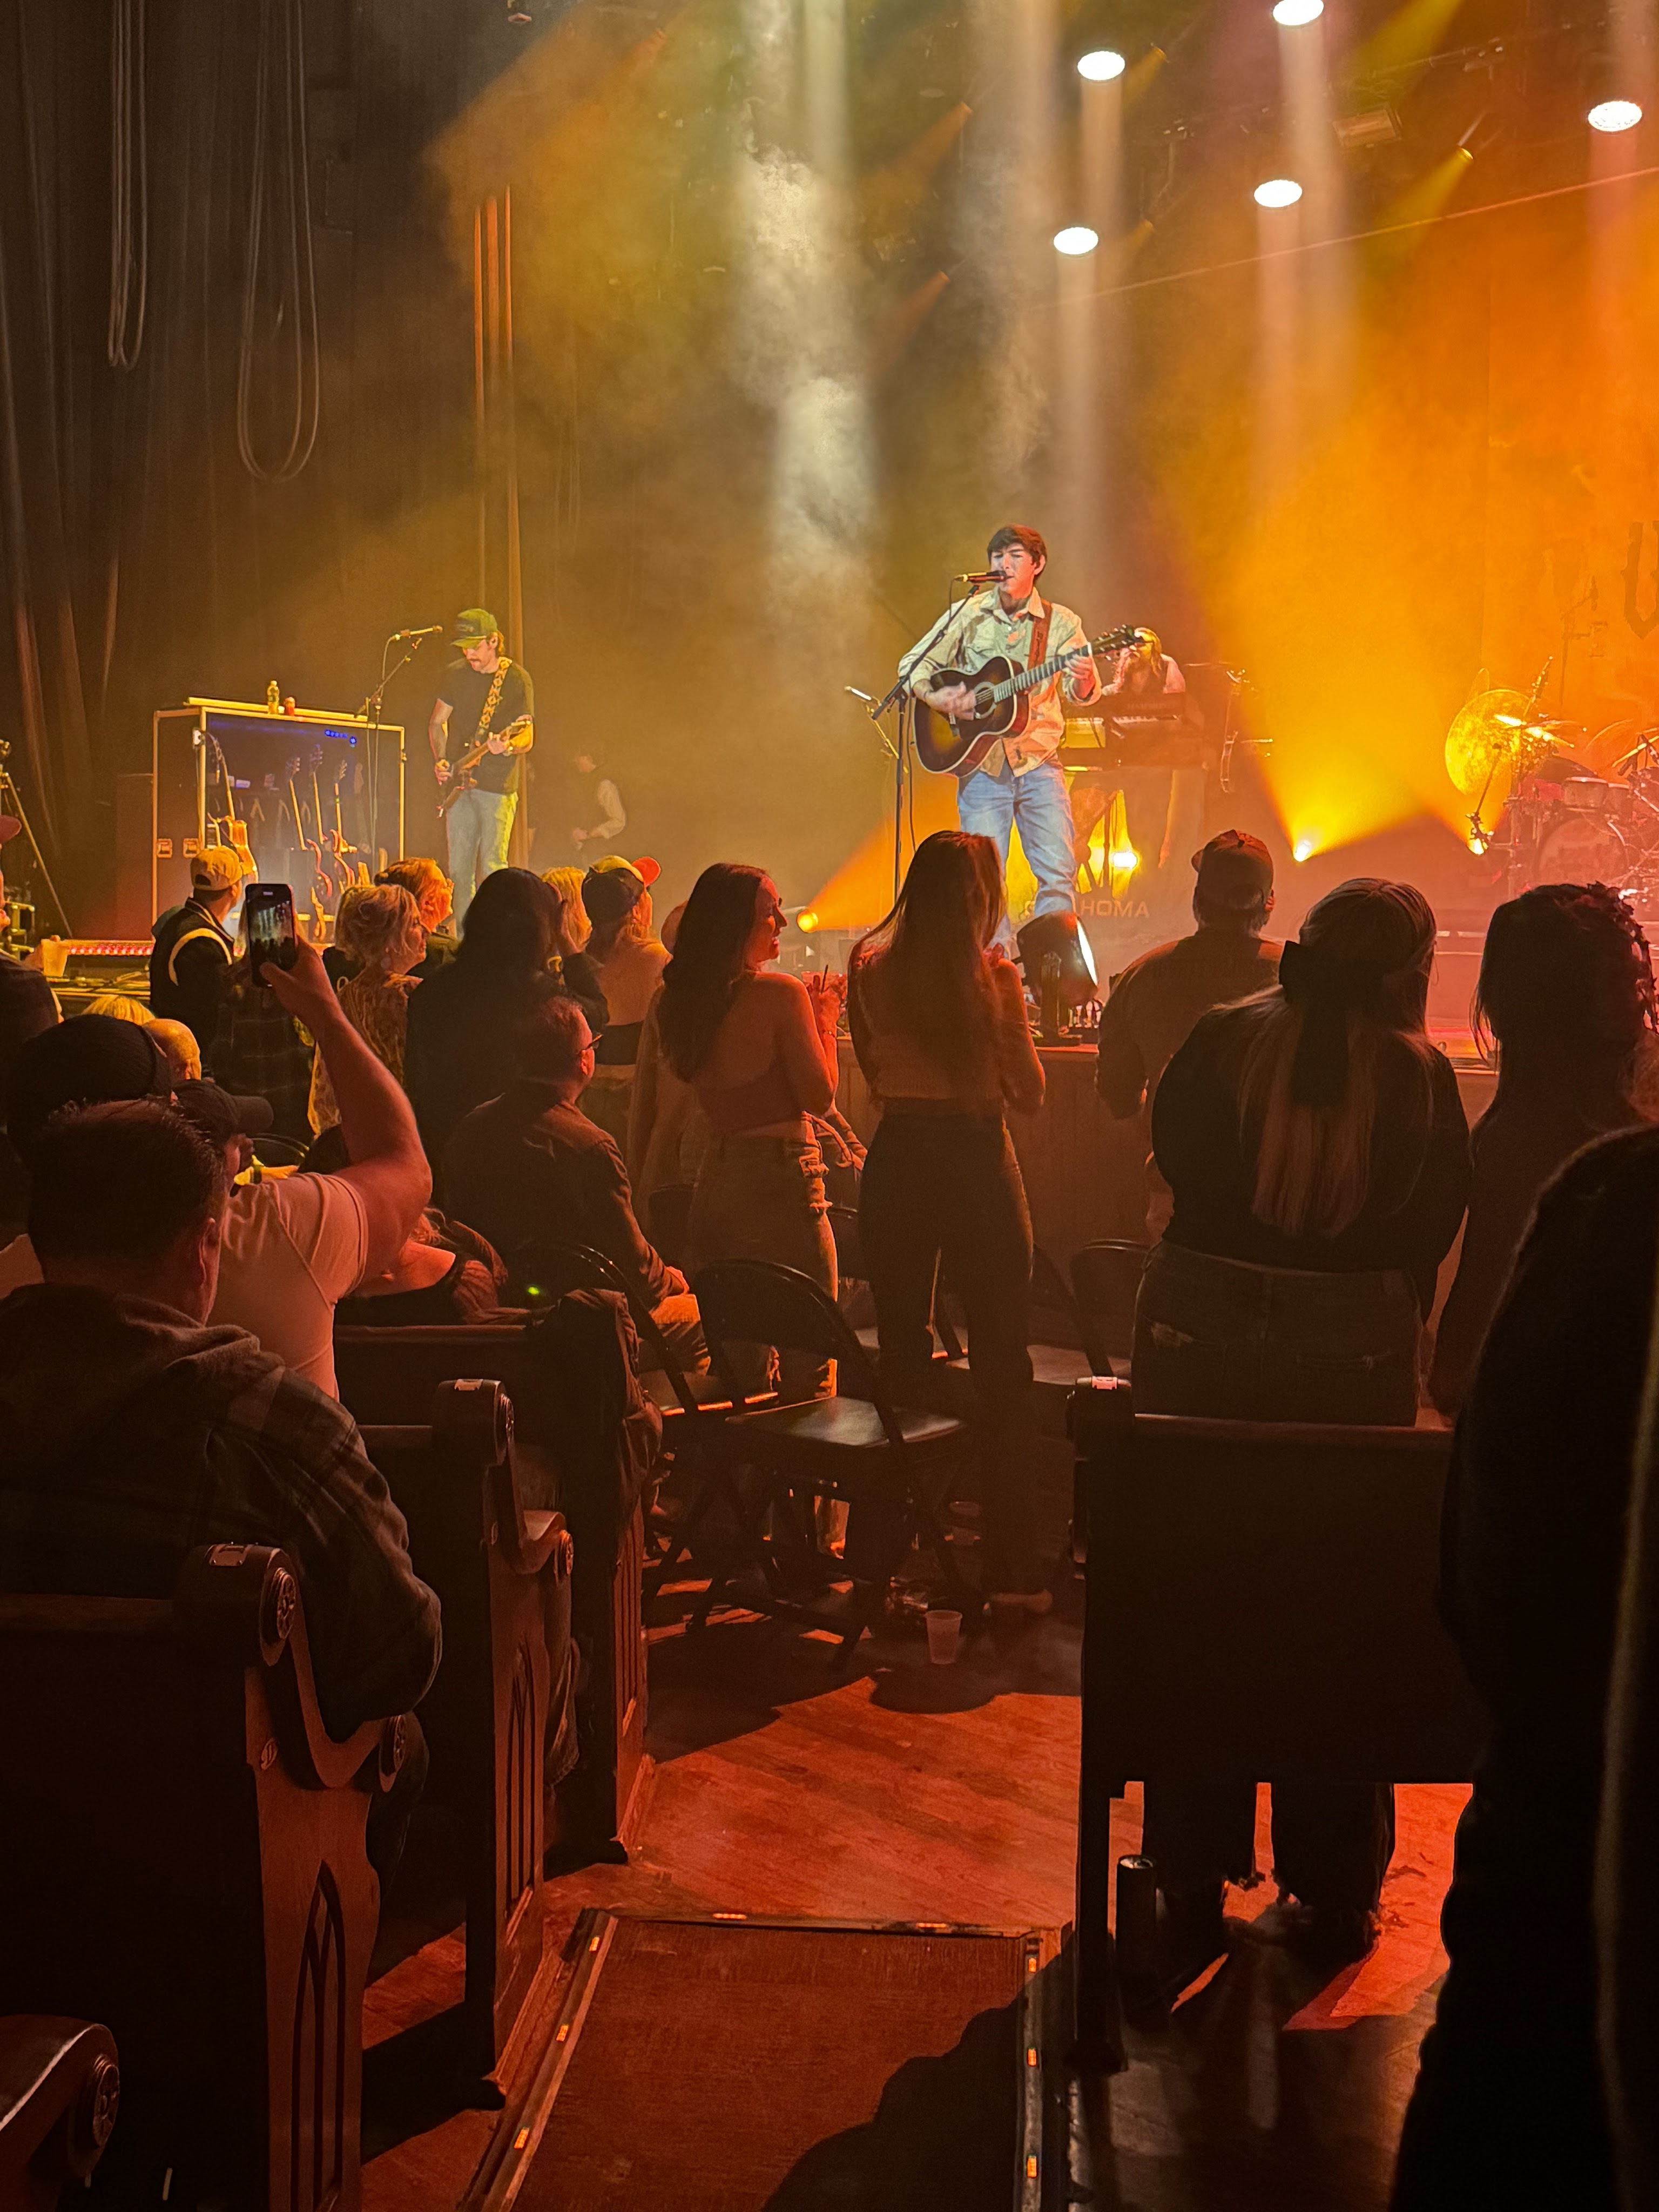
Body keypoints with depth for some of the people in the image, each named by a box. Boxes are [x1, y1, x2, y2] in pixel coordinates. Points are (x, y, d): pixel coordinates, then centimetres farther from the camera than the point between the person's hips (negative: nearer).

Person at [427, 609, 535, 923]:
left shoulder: (516, 679, -5)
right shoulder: (455, 674, 8)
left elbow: (527, 738, -5)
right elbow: (437, 722, 18)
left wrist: (507, 747, -27)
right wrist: (440, 761, 2)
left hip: (497, 788, -5)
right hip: (458, 783, 5)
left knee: (491, 869, -8)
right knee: (458, 869, 6)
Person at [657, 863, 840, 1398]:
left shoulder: (677, 1001, 7)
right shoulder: (780, 994, -13)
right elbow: (820, 1095, -11)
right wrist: (824, 1017, 4)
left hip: (713, 1180, 7)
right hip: (781, 1179, -7)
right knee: (806, 1363, 0)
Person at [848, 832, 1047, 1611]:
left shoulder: (870, 969, 1)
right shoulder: (993, 975, -11)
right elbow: (1029, 1094, -4)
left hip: (895, 1160, 4)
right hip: (976, 1161, -4)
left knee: (900, 1354, 15)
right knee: (1002, 1362, 4)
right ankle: (1009, 1569, 6)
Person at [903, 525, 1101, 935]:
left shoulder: (1060, 622, 3)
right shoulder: (967, 615, 4)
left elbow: (1081, 693, -7)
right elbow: (915, 666, 7)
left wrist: (1084, 680, -31)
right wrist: (934, 698, -14)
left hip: (1038, 765, 0)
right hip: (981, 766, 0)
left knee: (1058, 873, -6)